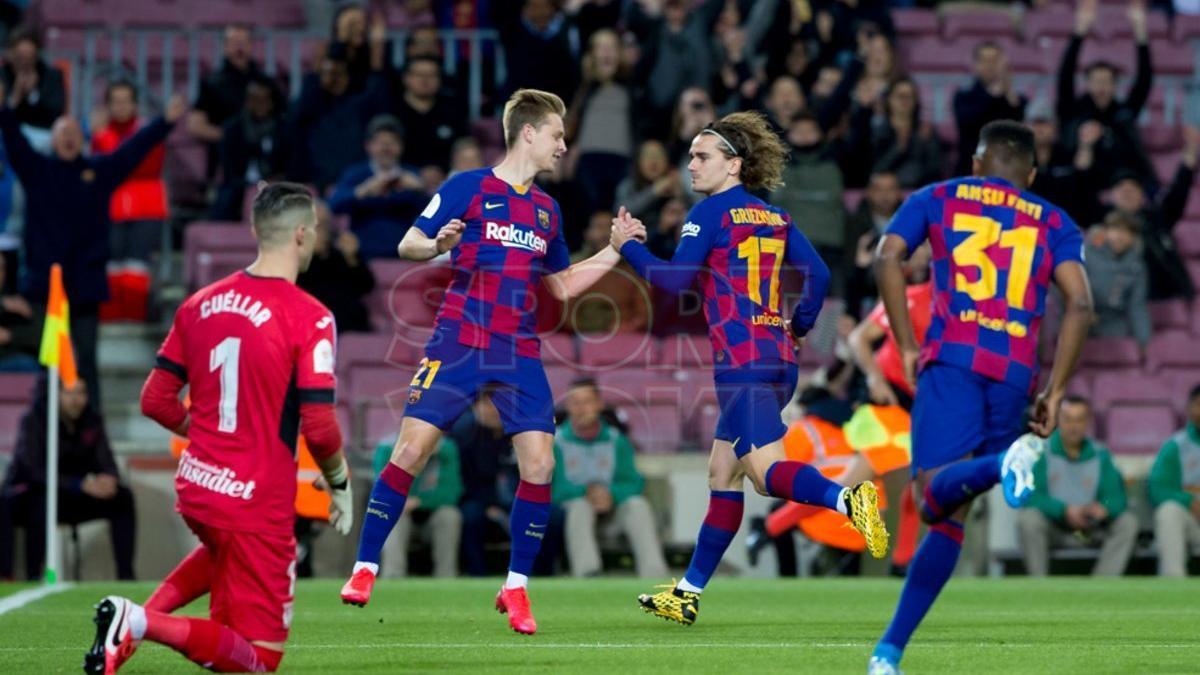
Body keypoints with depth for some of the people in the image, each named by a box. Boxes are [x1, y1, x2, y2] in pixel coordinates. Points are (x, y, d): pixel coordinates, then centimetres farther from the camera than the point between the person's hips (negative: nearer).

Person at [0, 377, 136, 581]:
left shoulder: (91, 420, -4)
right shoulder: (33, 421, -19)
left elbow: (106, 463, -6)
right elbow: (35, 472, -28)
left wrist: (109, 479, -32)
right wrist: (82, 485, -39)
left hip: (70, 499, 5)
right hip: (29, 494, -5)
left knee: (122, 498, -13)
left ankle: (126, 575, -13)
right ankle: (32, 577, -34)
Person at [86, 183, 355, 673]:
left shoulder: (201, 303, 3)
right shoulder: (309, 319, -15)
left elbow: (156, 401, 7)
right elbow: (319, 428, -18)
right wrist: (339, 483, 1)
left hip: (196, 486, 7)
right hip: (257, 505, -7)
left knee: (224, 551, 40)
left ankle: (142, 614, 15)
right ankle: (143, 624, -19)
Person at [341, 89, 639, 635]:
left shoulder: (548, 210, 16)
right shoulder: (467, 188, 0)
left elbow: (562, 286, 24)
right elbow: (407, 245, -2)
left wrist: (614, 251, 16)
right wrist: (439, 245, -23)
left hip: (519, 353, 4)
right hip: (458, 344, -4)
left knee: (538, 462, -8)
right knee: (411, 448, -11)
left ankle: (516, 587, 3)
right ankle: (365, 568, 1)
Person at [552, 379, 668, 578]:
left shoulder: (616, 440, 7)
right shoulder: (556, 441, -1)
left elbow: (634, 483, -1)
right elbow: (553, 487, -11)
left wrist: (611, 494, -23)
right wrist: (586, 491, -28)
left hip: (611, 505, 2)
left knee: (638, 504, -26)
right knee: (580, 506, -36)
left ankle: (654, 575, -37)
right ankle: (587, 573, -54)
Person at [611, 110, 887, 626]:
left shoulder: (711, 213, -5)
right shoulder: (775, 218, 16)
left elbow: (674, 278, -11)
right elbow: (817, 274, 15)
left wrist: (627, 245, 1)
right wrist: (798, 327, 24)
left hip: (741, 362, -8)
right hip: (778, 361, 8)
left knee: (767, 471, -17)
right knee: (722, 473, 13)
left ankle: (848, 500, -44)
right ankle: (689, 593, 18)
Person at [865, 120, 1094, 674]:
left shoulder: (938, 199, 18)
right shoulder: (1054, 224, 19)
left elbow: (887, 258, 0)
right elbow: (1080, 304, 3)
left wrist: (907, 347, 4)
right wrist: (1055, 392, 5)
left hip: (952, 360, -2)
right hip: (1016, 375, 2)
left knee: (934, 498, -17)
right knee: (949, 518, 7)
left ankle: (1002, 464, -49)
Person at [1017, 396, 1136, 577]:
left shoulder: (1100, 454, 5)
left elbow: (1116, 498, 0)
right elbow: (1031, 496, -14)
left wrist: (1104, 509, -25)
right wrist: (1065, 510, -28)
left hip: (1090, 531, 3)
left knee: (1128, 522, -20)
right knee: (1028, 518, -33)